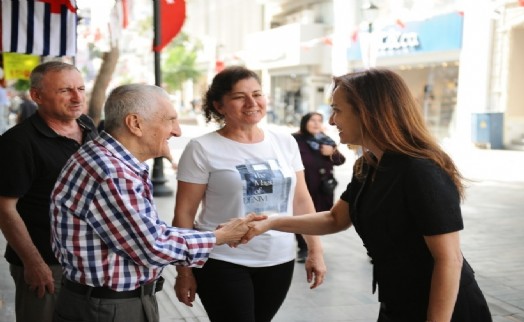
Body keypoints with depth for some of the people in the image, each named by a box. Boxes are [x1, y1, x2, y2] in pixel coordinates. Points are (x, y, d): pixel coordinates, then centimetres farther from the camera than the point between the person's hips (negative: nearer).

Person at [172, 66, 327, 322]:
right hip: (223, 262, -4)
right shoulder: (202, 149, -8)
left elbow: (301, 201, 10)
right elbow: (184, 213, -6)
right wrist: (184, 271, -6)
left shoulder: (285, 142, 5)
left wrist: (315, 250, 7)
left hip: (278, 260, 4)